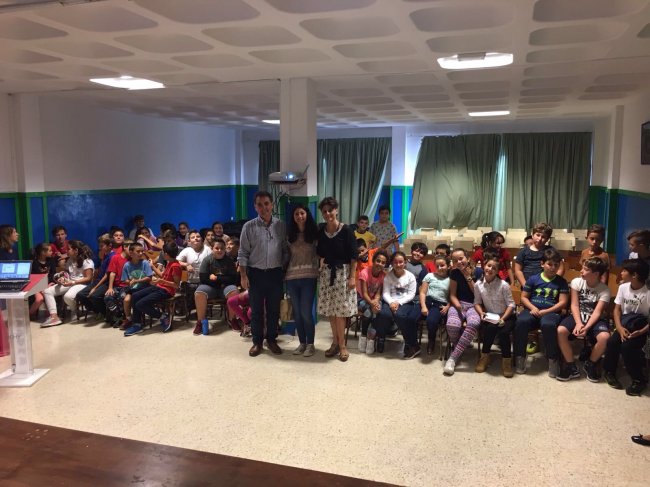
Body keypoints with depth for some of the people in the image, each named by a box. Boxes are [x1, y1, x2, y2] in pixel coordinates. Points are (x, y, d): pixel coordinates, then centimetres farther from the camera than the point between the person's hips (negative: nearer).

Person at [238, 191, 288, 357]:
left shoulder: (281, 226, 3)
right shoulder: (249, 227, -3)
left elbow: (286, 250, 7)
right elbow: (243, 253, -2)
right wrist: (243, 275, -7)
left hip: (275, 273, 2)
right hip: (255, 273, -1)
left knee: (274, 309, 10)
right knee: (256, 310, 7)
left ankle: (271, 339, 25)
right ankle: (257, 341, 19)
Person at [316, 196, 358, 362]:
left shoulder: (346, 230, -9)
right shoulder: (321, 231, 3)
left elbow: (353, 255, -10)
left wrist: (352, 277, -13)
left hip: (343, 272, -4)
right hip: (326, 272, 5)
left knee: (340, 310, -2)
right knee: (330, 310, 8)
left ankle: (342, 345, 11)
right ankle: (335, 342, 22)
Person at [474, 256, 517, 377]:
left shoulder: (503, 285, -14)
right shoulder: (478, 285, -5)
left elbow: (511, 304, -11)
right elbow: (477, 302, 3)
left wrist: (503, 318, -23)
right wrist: (481, 313, -16)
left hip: (507, 316, -2)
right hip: (490, 317, 2)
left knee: (503, 332, -31)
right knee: (490, 328, -30)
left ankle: (506, 360, -10)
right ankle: (485, 356, -9)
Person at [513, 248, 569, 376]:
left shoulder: (561, 281, 9)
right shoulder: (533, 279, 10)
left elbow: (563, 302, 1)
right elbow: (524, 297, 9)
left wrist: (545, 311, -12)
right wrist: (532, 308, -11)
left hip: (551, 312, -1)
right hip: (533, 310, 1)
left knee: (548, 325, -38)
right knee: (521, 322, -33)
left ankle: (553, 359, -18)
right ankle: (520, 357, -18)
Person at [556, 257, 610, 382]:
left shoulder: (604, 290, -9)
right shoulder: (576, 282, -4)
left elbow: (597, 312, -15)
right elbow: (574, 305, -6)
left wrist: (586, 327, -29)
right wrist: (578, 323, -21)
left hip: (595, 319, -1)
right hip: (577, 316, 1)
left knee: (604, 337, -33)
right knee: (560, 331, -29)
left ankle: (590, 364, -3)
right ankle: (571, 366, -11)